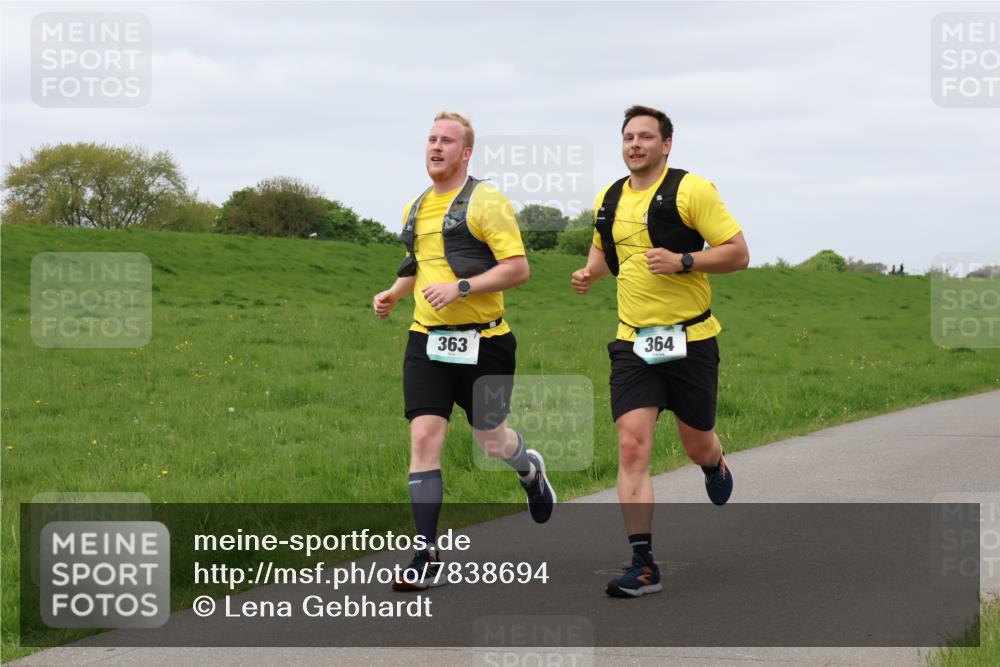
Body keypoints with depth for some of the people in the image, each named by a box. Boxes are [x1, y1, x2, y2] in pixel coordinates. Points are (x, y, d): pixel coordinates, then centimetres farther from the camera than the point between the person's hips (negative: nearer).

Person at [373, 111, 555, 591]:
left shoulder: (485, 202, -8)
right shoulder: (415, 208, 13)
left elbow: (517, 268, -13)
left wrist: (461, 287, -23)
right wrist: (393, 294, 11)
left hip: (482, 341, -5)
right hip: (426, 340, 5)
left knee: (491, 441, 9)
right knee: (424, 438, -9)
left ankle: (530, 470, 48)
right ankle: (427, 559, -7)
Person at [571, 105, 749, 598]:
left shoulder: (691, 190, -9)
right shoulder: (608, 200, 8)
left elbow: (738, 253, -10)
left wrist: (682, 261, -23)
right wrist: (589, 274, 6)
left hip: (690, 339, -3)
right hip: (633, 343, 3)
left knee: (697, 447, 9)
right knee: (632, 447, -11)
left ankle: (715, 464, 50)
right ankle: (643, 566, -10)